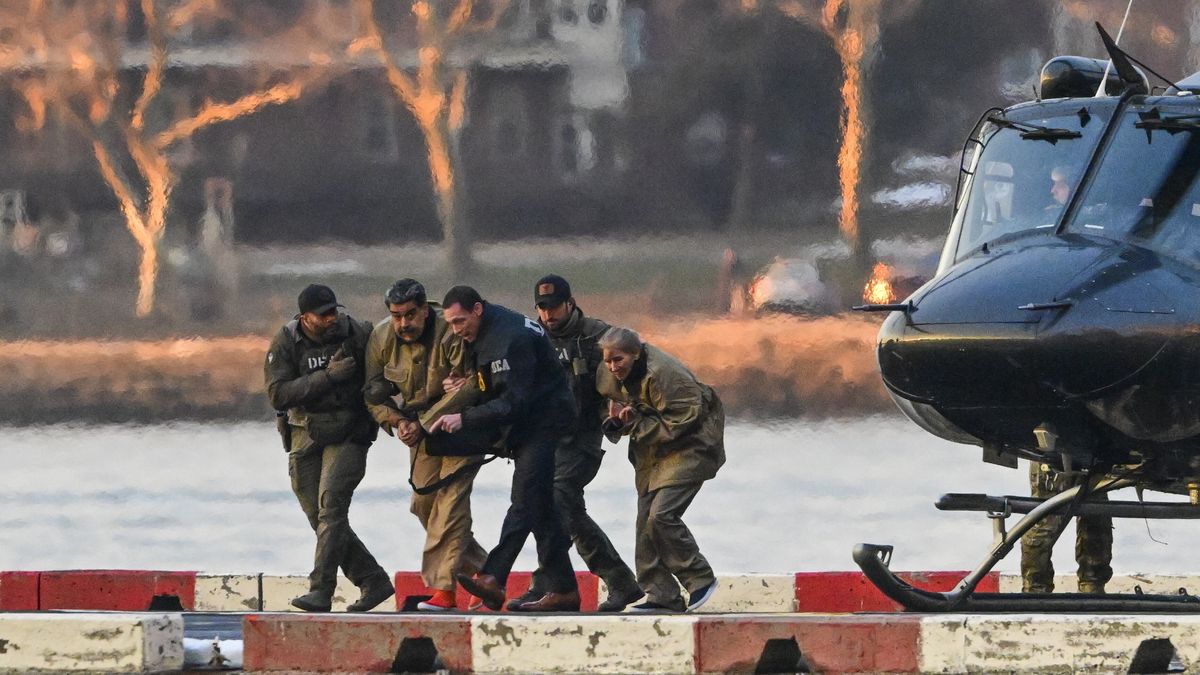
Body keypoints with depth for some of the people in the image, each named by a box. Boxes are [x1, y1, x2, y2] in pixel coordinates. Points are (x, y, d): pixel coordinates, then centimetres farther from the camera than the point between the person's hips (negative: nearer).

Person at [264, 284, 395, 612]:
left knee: (331, 504, -20)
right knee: (321, 518, 4)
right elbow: (278, 394, -14)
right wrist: (328, 376, -22)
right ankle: (374, 582, 17)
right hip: (306, 435, 3)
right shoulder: (286, 343, -4)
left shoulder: (359, 334, -5)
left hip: (348, 434, -3)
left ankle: (321, 591, -23)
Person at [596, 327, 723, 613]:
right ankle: (662, 596, 7)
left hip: (689, 447, -9)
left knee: (661, 516, -20)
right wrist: (616, 419, -10)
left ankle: (701, 579, -4)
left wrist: (636, 424, -22)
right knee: (646, 521, 2)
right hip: (651, 455, 9)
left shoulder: (663, 374, -26)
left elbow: (683, 423, -25)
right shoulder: (610, 376, 0)